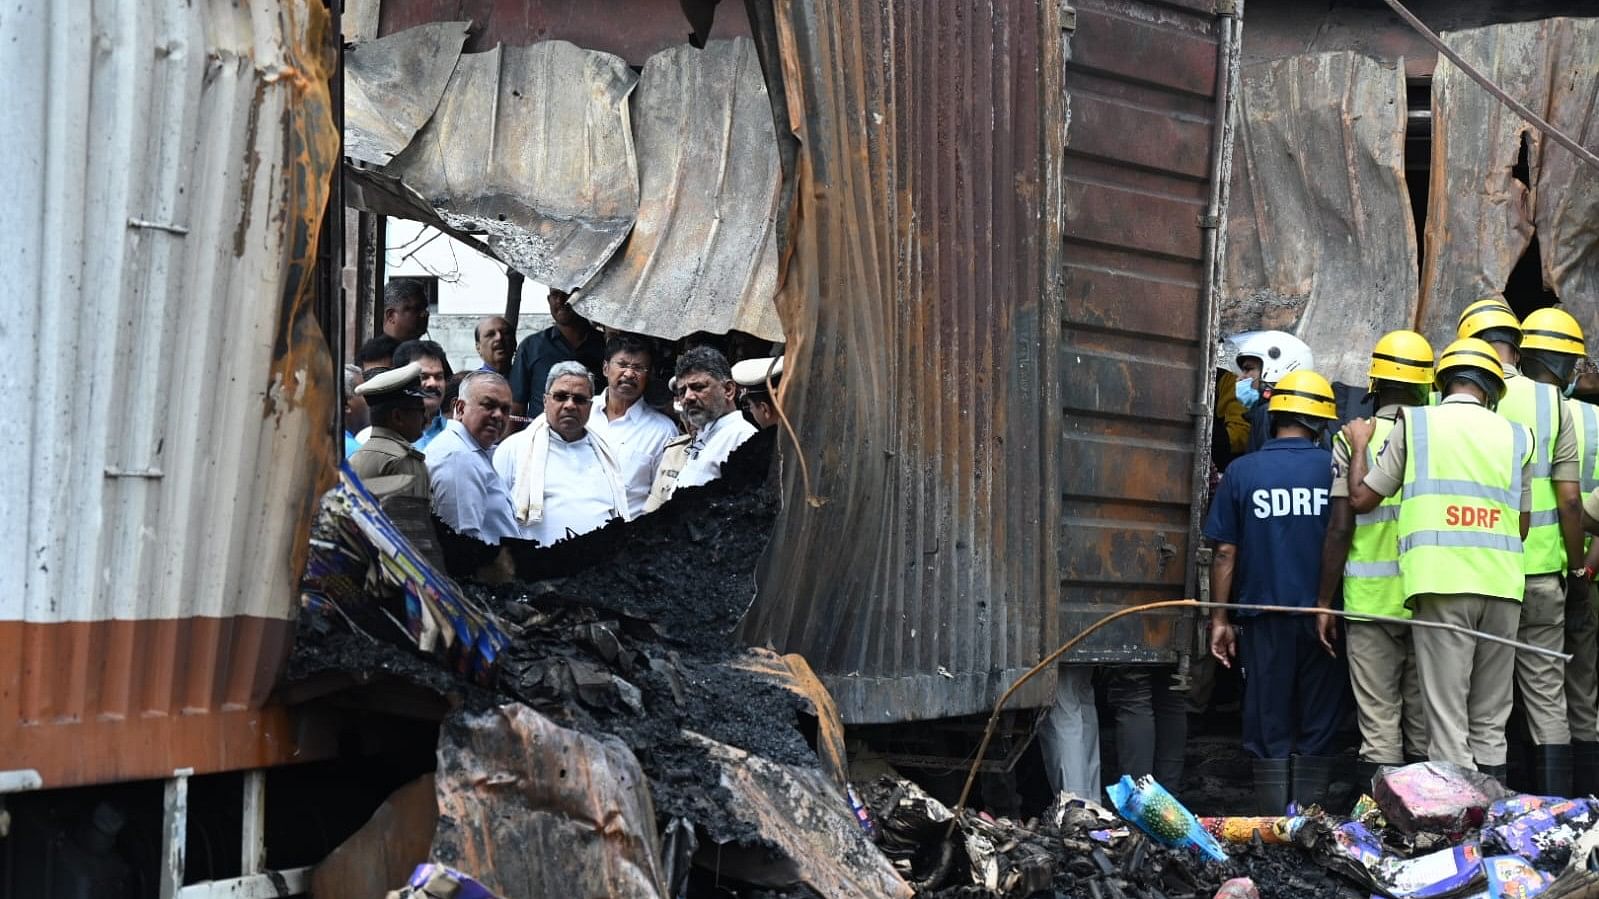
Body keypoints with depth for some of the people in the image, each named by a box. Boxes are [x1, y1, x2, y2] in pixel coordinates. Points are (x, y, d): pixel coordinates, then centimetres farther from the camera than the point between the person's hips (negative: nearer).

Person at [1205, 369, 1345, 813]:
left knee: (1269, 733, 6)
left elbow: (1225, 552, -1)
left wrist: (1220, 618, 5)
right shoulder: (1335, 468, -2)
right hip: (1323, 618, 0)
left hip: (1264, 620, 0)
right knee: (1316, 734, 7)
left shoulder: (1241, 471, -2)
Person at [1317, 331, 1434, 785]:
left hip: (1371, 597, -2)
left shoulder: (1353, 439, -3)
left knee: (1378, 726, -1)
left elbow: (1340, 527, -7)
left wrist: (1325, 603, 1)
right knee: (1425, 723, 10)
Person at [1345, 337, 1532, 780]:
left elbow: (1360, 498, 9)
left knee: (1448, 722, -4)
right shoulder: (1516, 436, 12)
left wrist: (1359, 445, 25)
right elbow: (1522, 525, 17)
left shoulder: (1415, 423, 5)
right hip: (1501, 583, 3)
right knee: (1491, 723, 10)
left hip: (1442, 581, -3)